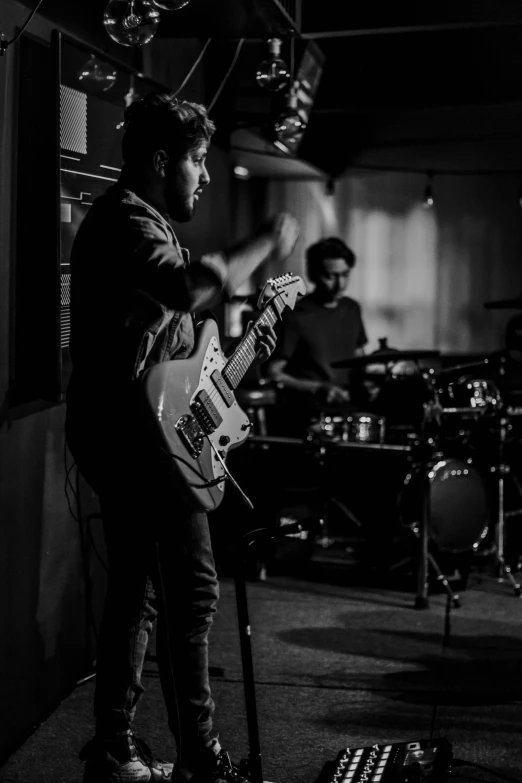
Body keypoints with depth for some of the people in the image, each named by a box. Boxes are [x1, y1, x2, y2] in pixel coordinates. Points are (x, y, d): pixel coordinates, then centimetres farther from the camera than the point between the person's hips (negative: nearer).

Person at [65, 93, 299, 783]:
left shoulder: (142, 221, 23)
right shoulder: (125, 219, -11)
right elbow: (191, 288, -32)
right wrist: (265, 245, -20)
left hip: (131, 434, 11)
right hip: (139, 432, -11)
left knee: (137, 593, 13)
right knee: (191, 592, -9)